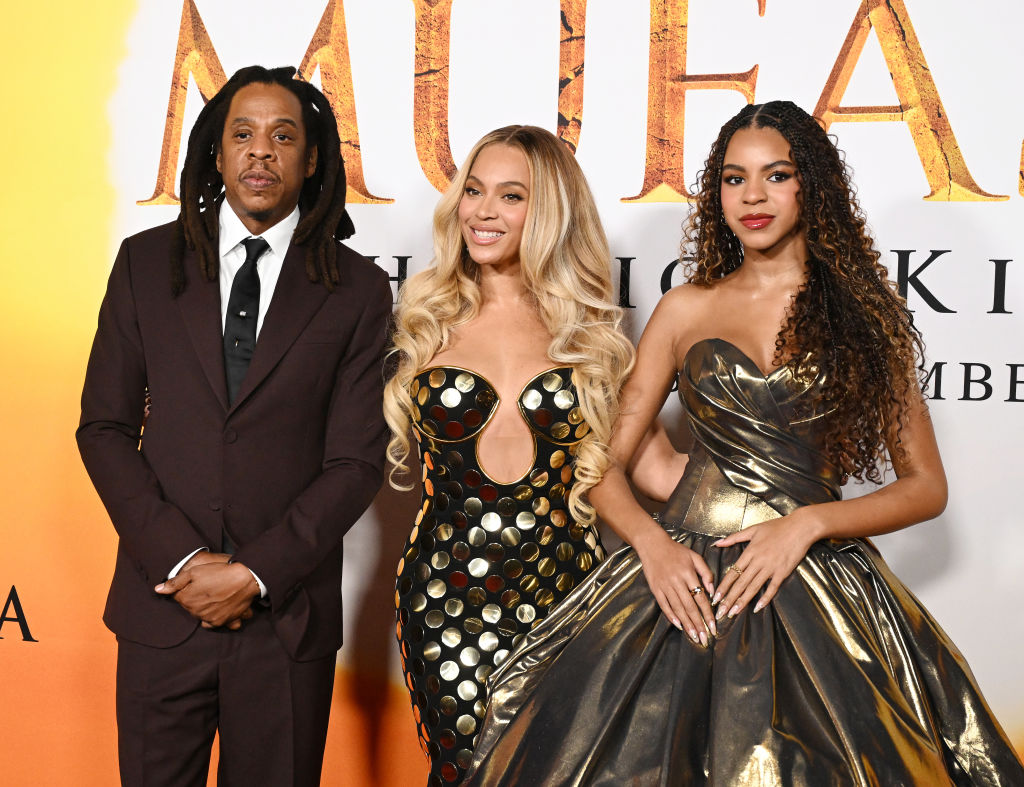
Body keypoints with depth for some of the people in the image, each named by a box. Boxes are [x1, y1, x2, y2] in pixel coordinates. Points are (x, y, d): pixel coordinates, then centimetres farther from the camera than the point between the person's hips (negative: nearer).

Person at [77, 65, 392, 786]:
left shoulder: (358, 289, -1)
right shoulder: (148, 262, 4)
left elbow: (356, 463, -4)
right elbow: (105, 428, 2)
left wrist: (256, 574, -11)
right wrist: (180, 558, -8)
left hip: (287, 614, -1)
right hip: (162, 606, 1)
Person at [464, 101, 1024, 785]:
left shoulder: (863, 313, 6)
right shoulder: (686, 309, 10)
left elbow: (927, 486, 6)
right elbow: (605, 465, 9)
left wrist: (810, 522, -9)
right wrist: (651, 540, -9)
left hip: (818, 588, 0)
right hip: (685, 579, 1)